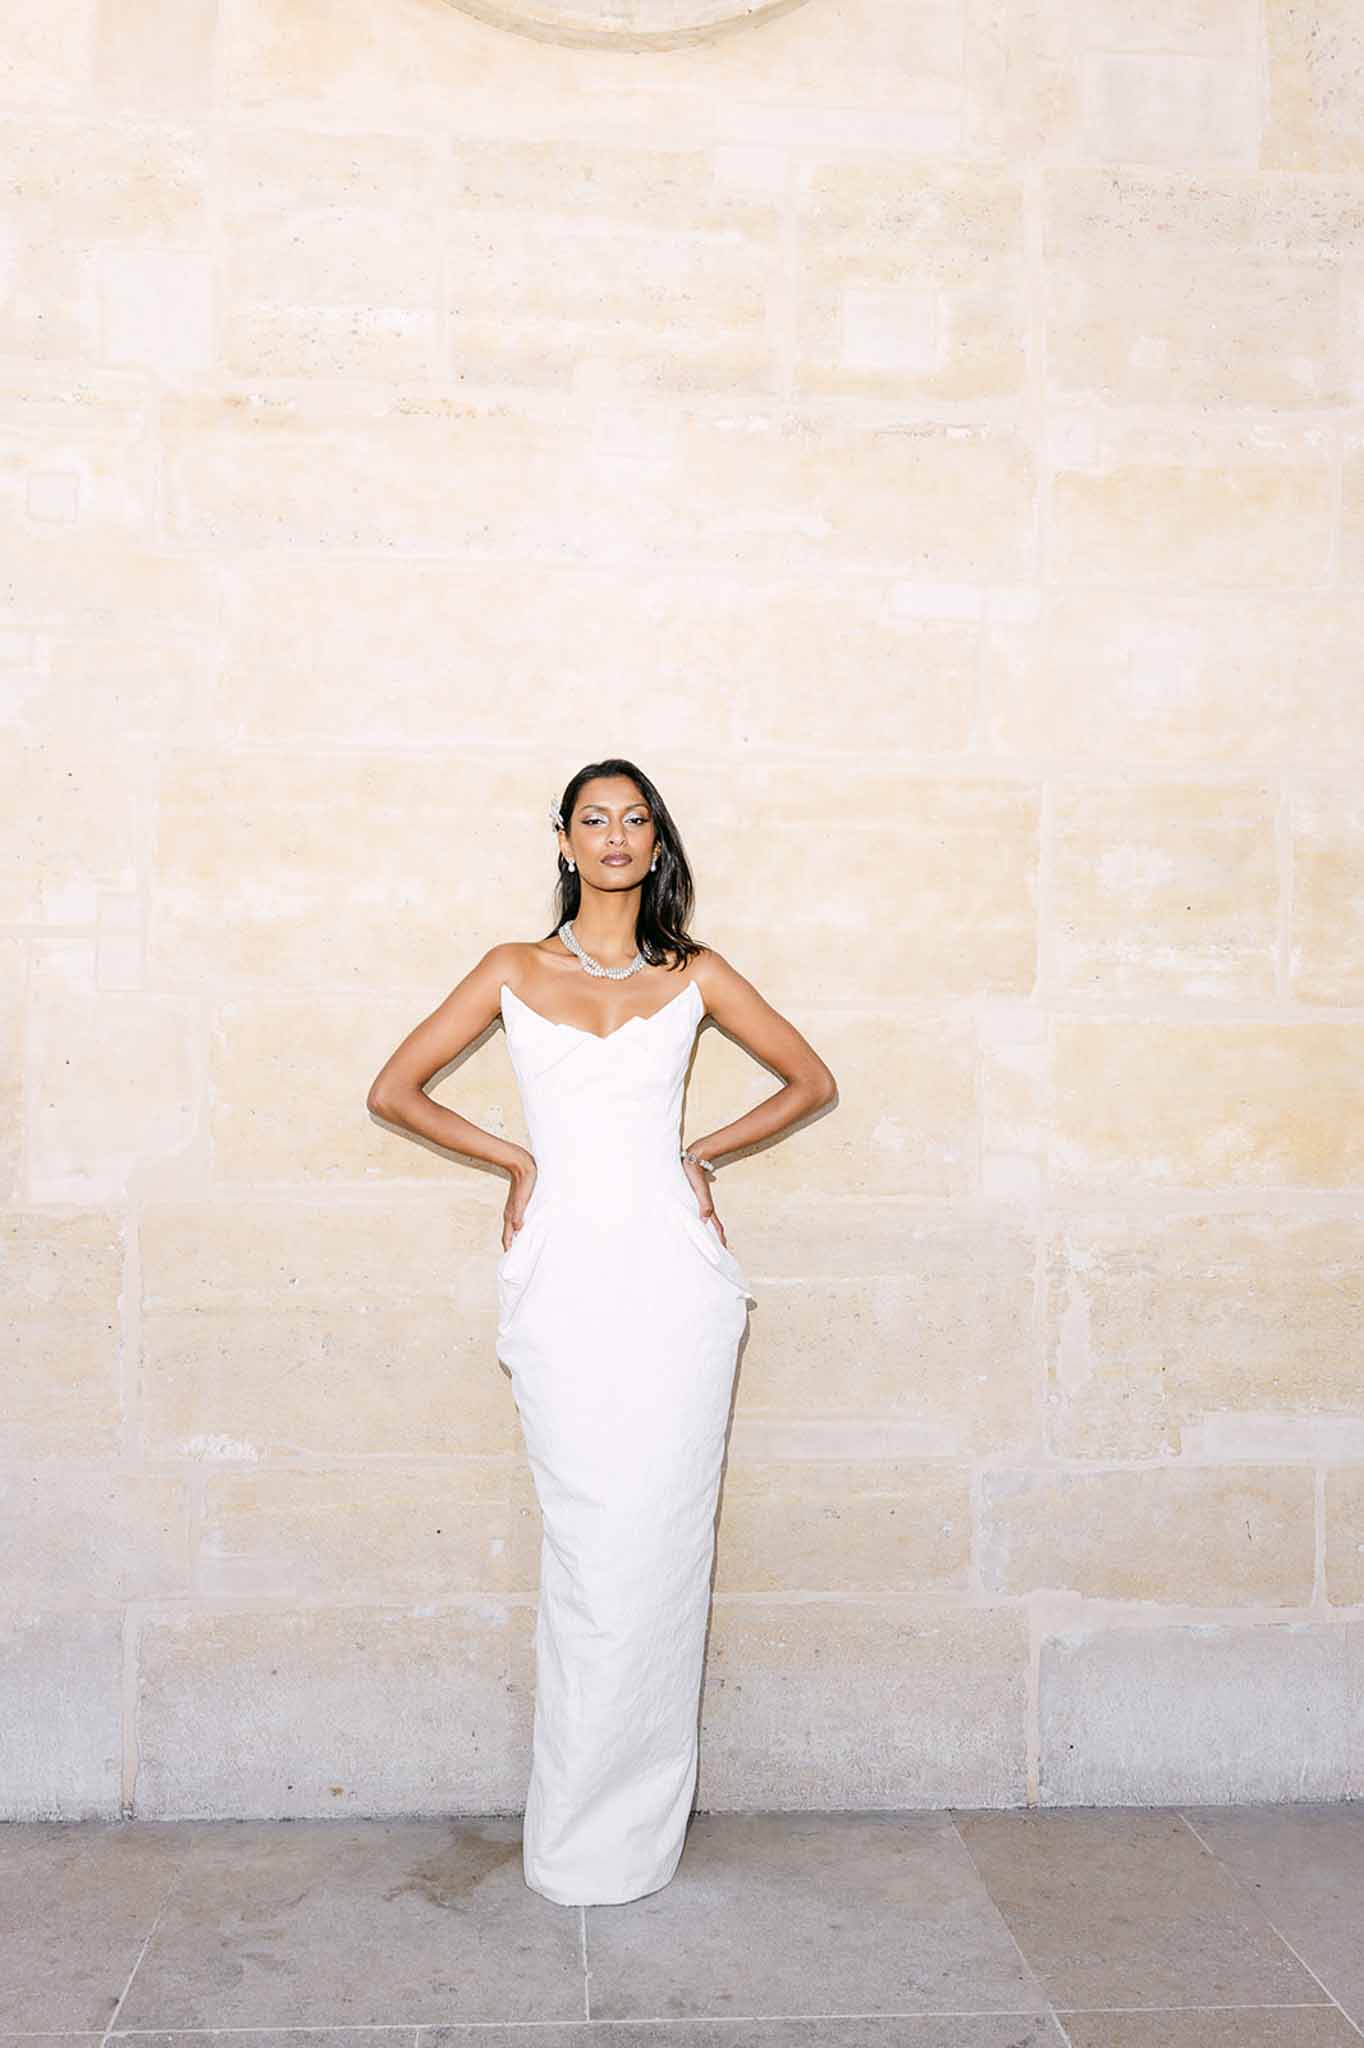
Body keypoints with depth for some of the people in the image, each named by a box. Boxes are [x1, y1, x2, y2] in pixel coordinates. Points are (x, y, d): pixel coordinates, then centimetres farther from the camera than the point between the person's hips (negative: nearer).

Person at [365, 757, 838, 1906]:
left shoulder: (695, 975, 9)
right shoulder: (514, 971, 10)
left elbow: (812, 1081, 17)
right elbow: (394, 1090, 12)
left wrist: (703, 1154, 8)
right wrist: (514, 1160, 5)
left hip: (672, 1274, 0)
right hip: (563, 1279, 0)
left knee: (657, 1545, -2)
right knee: (587, 1548, -2)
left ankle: (632, 1831, 12)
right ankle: (579, 1837, 12)